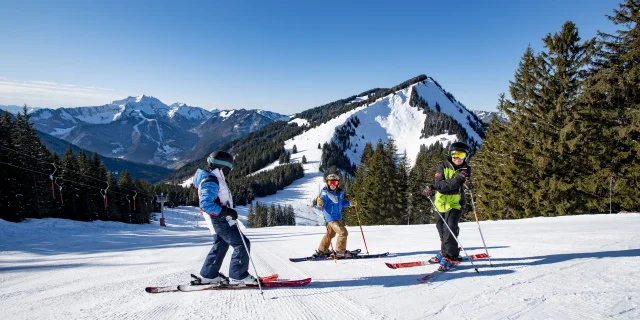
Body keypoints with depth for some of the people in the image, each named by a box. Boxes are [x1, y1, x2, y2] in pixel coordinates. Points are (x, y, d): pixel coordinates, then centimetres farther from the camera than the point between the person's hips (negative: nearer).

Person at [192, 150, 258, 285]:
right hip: (219, 220, -11)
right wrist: (226, 211, -32)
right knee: (242, 244, -7)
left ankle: (208, 275, 31)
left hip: (220, 220, 11)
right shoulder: (211, 181, -22)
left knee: (221, 245, 22)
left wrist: (228, 210, 23)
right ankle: (238, 276, 1)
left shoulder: (214, 179, 11)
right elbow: (205, 203, -31)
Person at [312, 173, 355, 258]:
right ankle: (340, 252, -2)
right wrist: (320, 203, -39)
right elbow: (322, 206, -17)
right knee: (343, 232, -14)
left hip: (338, 217, 8)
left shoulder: (340, 192, 7)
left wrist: (349, 203, 8)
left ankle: (321, 251, 32)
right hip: (331, 217, -8)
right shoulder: (325, 193, -13)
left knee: (330, 234, 18)